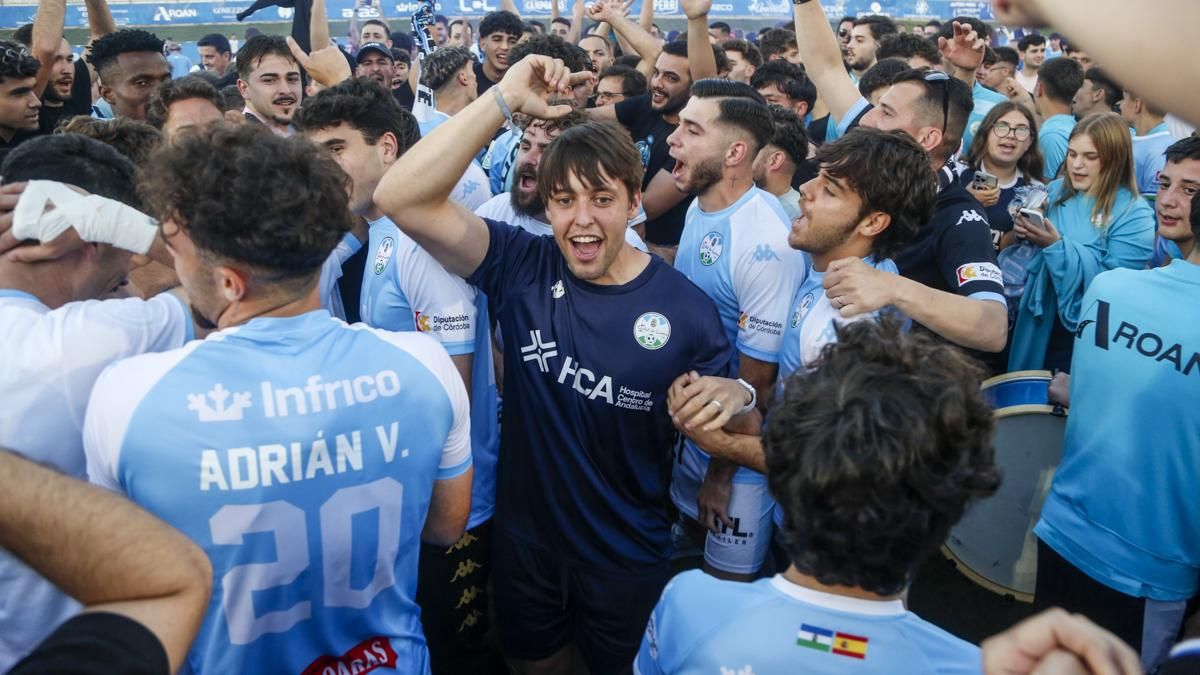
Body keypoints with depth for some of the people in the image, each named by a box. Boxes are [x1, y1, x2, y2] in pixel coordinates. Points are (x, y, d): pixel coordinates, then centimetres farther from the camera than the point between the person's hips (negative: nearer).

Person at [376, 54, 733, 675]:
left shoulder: (685, 308, -17)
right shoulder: (521, 268, -13)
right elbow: (400, 198, -26)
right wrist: (505, 98, -31)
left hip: (628, 555, -1)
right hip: (524, 538, 2)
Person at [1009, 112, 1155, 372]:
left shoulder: (1134, 215, -14)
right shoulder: (1056, 190, 3)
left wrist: (1057, 246, -27)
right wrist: (1025, 232, -13)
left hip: (1087, 334, -5)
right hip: (1039, 321, 5)